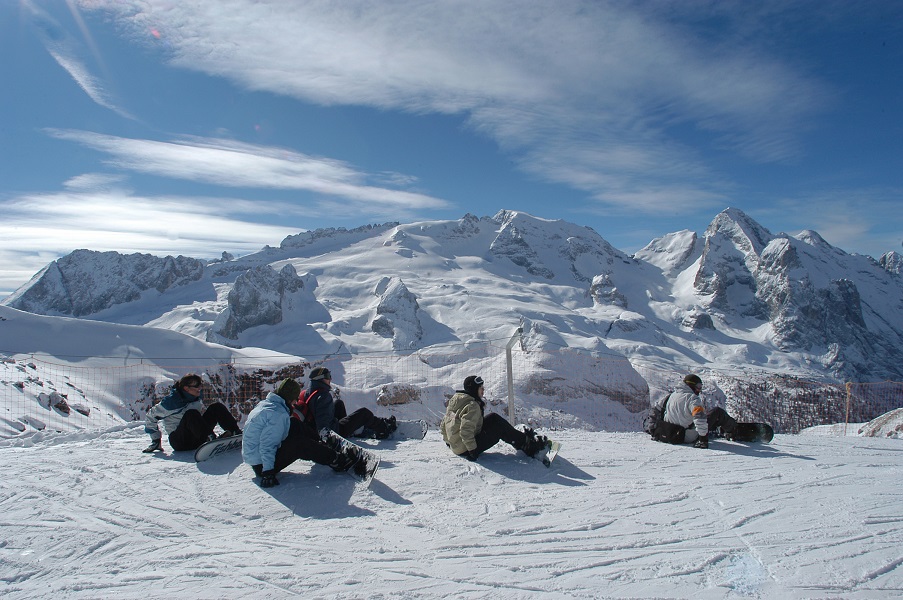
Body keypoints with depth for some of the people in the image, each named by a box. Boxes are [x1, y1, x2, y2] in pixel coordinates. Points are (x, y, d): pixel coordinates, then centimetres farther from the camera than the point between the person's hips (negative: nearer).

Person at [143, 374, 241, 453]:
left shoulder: (196, 398, 5)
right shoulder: (171, 401, -12)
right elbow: (151, 416, -4)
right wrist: (156, 440, -4)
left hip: (197, 440, 6)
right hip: (180, 441, -6)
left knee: (217, 407, -12)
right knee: (191, 414, -34)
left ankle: (236, 432, -28)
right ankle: (210, 439, -53)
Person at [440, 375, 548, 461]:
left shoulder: (455, 399, 7)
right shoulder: (472, 406, -22)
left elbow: (443, 424, 14)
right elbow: (466, 430, -32)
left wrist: (448, 440, 26)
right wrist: (472, 450, -24)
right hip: (465, 449, -9)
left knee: (493, 418, 12)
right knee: (499, 426, -6)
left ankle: (521, 436, 18)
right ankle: (527, 445, 6)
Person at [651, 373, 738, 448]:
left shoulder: (671, 395, 8)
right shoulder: (693, 398, -16)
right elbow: (700, 419, -28)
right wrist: (703, 439, -21)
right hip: (690, 437, -7)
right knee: (718, 412, 4)